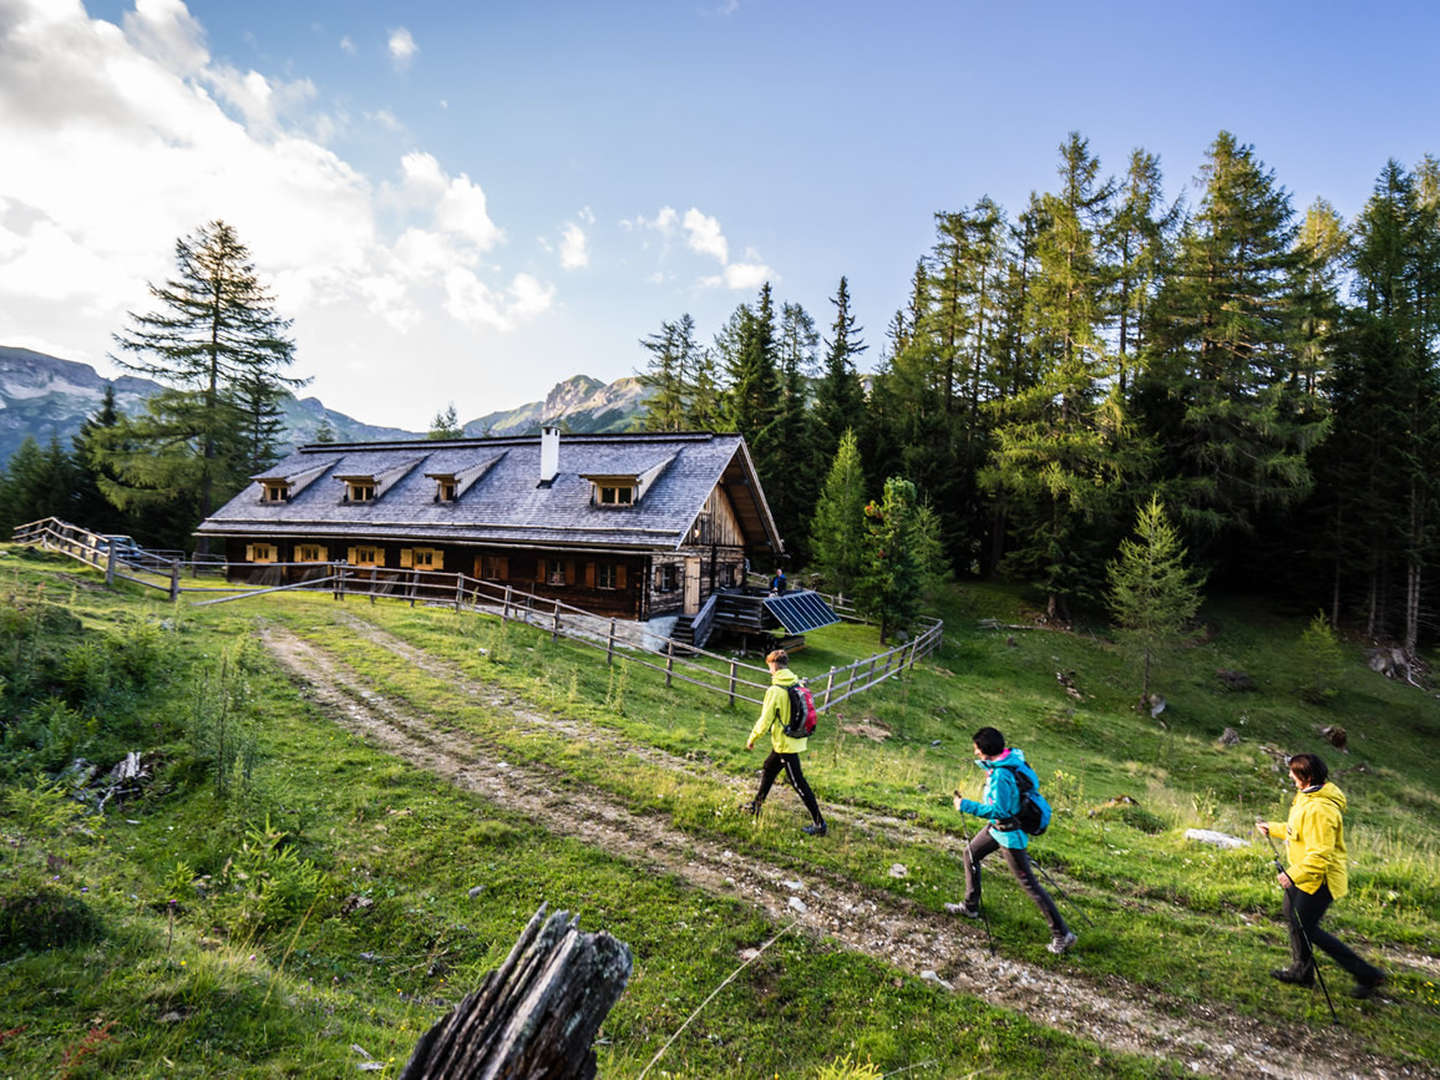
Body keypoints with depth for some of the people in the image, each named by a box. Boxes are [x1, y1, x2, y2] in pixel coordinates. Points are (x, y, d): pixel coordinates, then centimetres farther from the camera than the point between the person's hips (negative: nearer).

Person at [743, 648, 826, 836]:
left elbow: (765, 720, -17)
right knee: (768, 769, 24)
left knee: (798, 783, -1)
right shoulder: (798, 684, 1)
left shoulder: (775, 690, -21)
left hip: (785, 744, -8)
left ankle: (819, 824, 4)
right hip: (797, 740, 8)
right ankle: (756, 805, 39)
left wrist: (752, 739, -3)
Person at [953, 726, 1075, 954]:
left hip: (1009, 832, -10)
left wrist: (965, 805, -24)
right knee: (970, 855, 21)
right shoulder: (1012, 757, -5)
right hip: (998, 826, 10)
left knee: (1029, 884, 1)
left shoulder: (1000, 775, -33)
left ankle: (1062, 934, 13)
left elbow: (998, 810, -31)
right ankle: (970, 907, 36)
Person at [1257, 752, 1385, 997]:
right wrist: (1272, 828, 24)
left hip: (1319, 879, -10)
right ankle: (1301, 971, 35)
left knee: (1306, 928, 0)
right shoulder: (1306, 796, 2)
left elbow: (1320, 854, -30)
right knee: (1292, 917, 19)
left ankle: (1367, 974, 12)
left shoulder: (1320, 809, -30)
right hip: (1302, 872, 10)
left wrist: (1293, 875, -28)